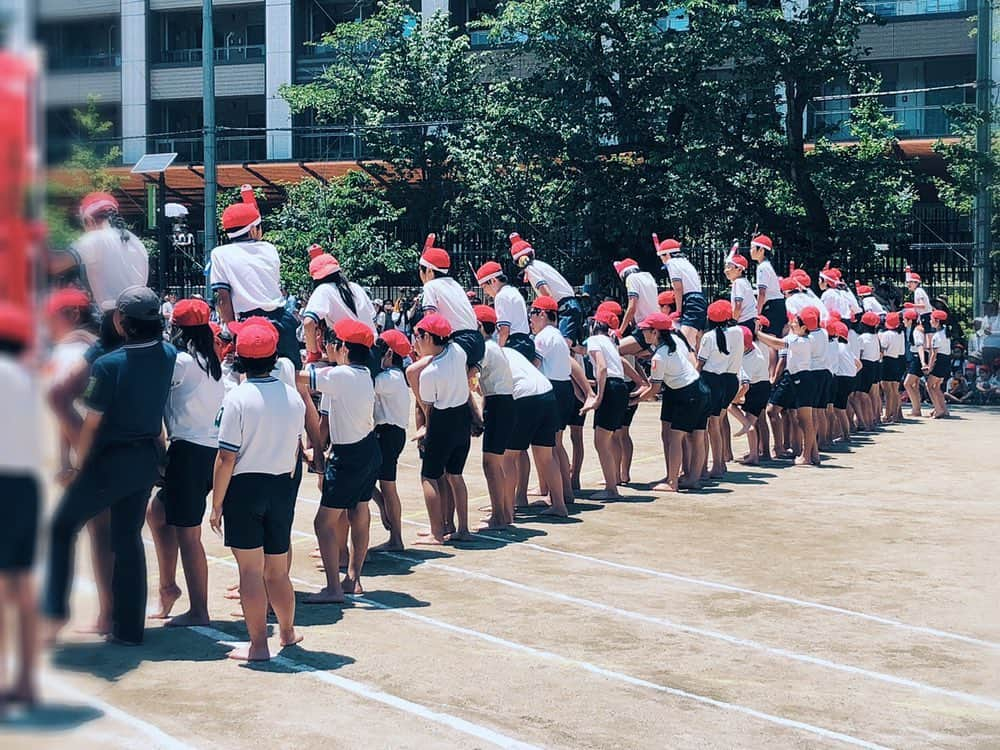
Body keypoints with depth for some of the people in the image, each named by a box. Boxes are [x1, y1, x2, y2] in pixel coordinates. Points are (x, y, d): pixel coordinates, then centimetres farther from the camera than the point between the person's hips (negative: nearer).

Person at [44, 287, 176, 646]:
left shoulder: (108, 364, -21)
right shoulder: (168, 356, -5)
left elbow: (91, 424, -14)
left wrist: (79, 465, -1)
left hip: (111, 462, -6)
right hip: (147, 458, 6)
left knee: (62, 528, 13)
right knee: (129, 539, 16)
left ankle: (56, 610, 10)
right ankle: (130, 627, 19)